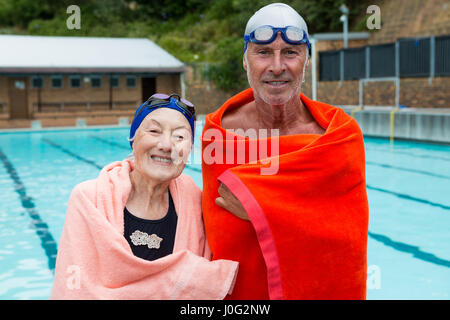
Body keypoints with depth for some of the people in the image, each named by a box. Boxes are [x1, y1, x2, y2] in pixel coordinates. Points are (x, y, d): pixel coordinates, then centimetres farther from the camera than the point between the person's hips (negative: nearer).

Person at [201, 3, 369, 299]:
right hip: (243, 289, 0)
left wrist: (256, 207, -23)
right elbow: (218, 241, -9)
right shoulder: (219, 133, -11)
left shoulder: (341, 132, -12)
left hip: (319, 287, 0)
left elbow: (345, 239, -18)